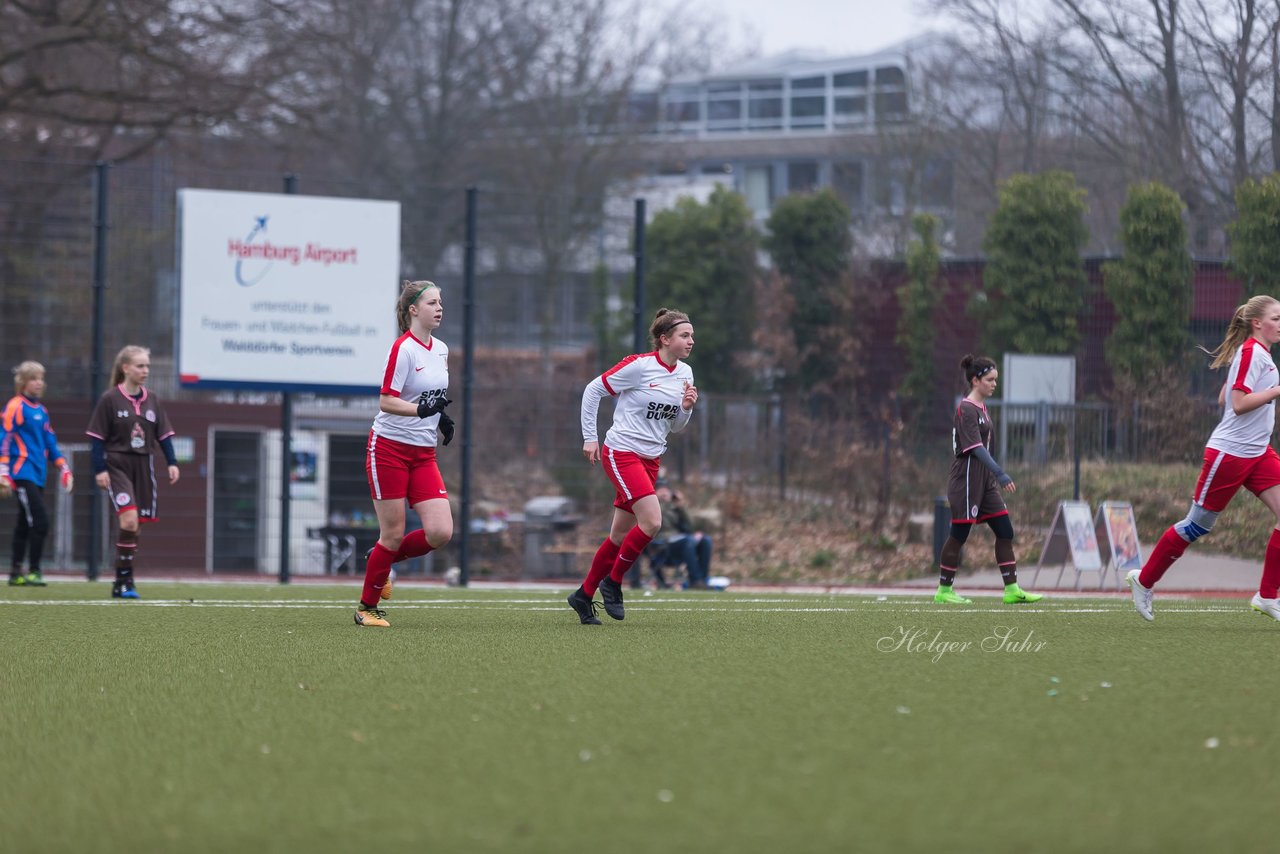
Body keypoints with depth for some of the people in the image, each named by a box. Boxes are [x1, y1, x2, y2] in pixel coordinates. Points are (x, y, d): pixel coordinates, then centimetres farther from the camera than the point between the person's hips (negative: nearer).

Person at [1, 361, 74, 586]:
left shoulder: (41, 410, 16)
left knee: (25, 525, 10)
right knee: (40, 521, -15)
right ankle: (33, 571, -10)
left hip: (38, 475, 8)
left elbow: (50, 441, 22)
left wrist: (62, 466, 15)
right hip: (22, 473, -8)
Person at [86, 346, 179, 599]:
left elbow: (164, 434, 13)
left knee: (134, 525, 5)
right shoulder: (109, 399, -5)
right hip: (117, 466, -5)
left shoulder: (151, 400, 9)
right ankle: (124, 581, -13)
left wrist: (172, 463, 2)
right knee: (129, 519, -20)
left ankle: (123, 582, 14)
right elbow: (97, 437, -5)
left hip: (143, 467, 5)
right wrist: (100, 470, -11)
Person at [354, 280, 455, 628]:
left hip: (423, 455, 7)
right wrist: (422, 409, -29)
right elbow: (386, 402, -17)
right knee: (394, 534, -4)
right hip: (389, 450, -7)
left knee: (440, 532, -7)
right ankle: (367, 607, 14)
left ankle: (382, 558, 19)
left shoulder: (441, 349, 10)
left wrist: (441, 419, 9)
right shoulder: (403, 349, -13)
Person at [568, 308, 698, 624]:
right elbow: (593, 390, -5)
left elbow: (676, 427, 16)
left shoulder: (684, 373, 8)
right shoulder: (639, 366, -13)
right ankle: (613, 582, -2)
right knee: (652, 521, -20)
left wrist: (686, 407, -5)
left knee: (620, 535, 9)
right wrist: (590, 438, -6)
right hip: (621, 453, -7)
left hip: (651, 459, 7)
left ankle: (584, 596, 22)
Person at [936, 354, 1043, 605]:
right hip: (967, 480, -9)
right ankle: (944, 591, 7)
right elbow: (976, 447, -24)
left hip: (985, 481, 9)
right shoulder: (966, 409, -14)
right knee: (959, 535, -2)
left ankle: (1012, 589, 3)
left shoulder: (982, 408, 14)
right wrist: (1000, 474, -30)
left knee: (1005, 532, 3)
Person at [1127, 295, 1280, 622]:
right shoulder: (1251, 352, -15)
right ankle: (1144, 580, 18)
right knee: (1198, 524, 1)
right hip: (1229, 451, -9)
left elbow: (1224, 399, 20)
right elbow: (1238, 403, -24)